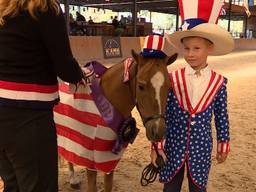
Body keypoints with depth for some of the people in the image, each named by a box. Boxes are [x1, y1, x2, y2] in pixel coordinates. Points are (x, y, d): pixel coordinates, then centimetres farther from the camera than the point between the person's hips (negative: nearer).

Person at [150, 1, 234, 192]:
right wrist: (157, 145, -6)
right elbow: (163, 114, -6)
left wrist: (223, 145, 8)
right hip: (173, 145, 0)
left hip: (201, 147, 0)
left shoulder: (219, 82, -7)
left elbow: (221, 117, 2)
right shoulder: (173, 79, -10)